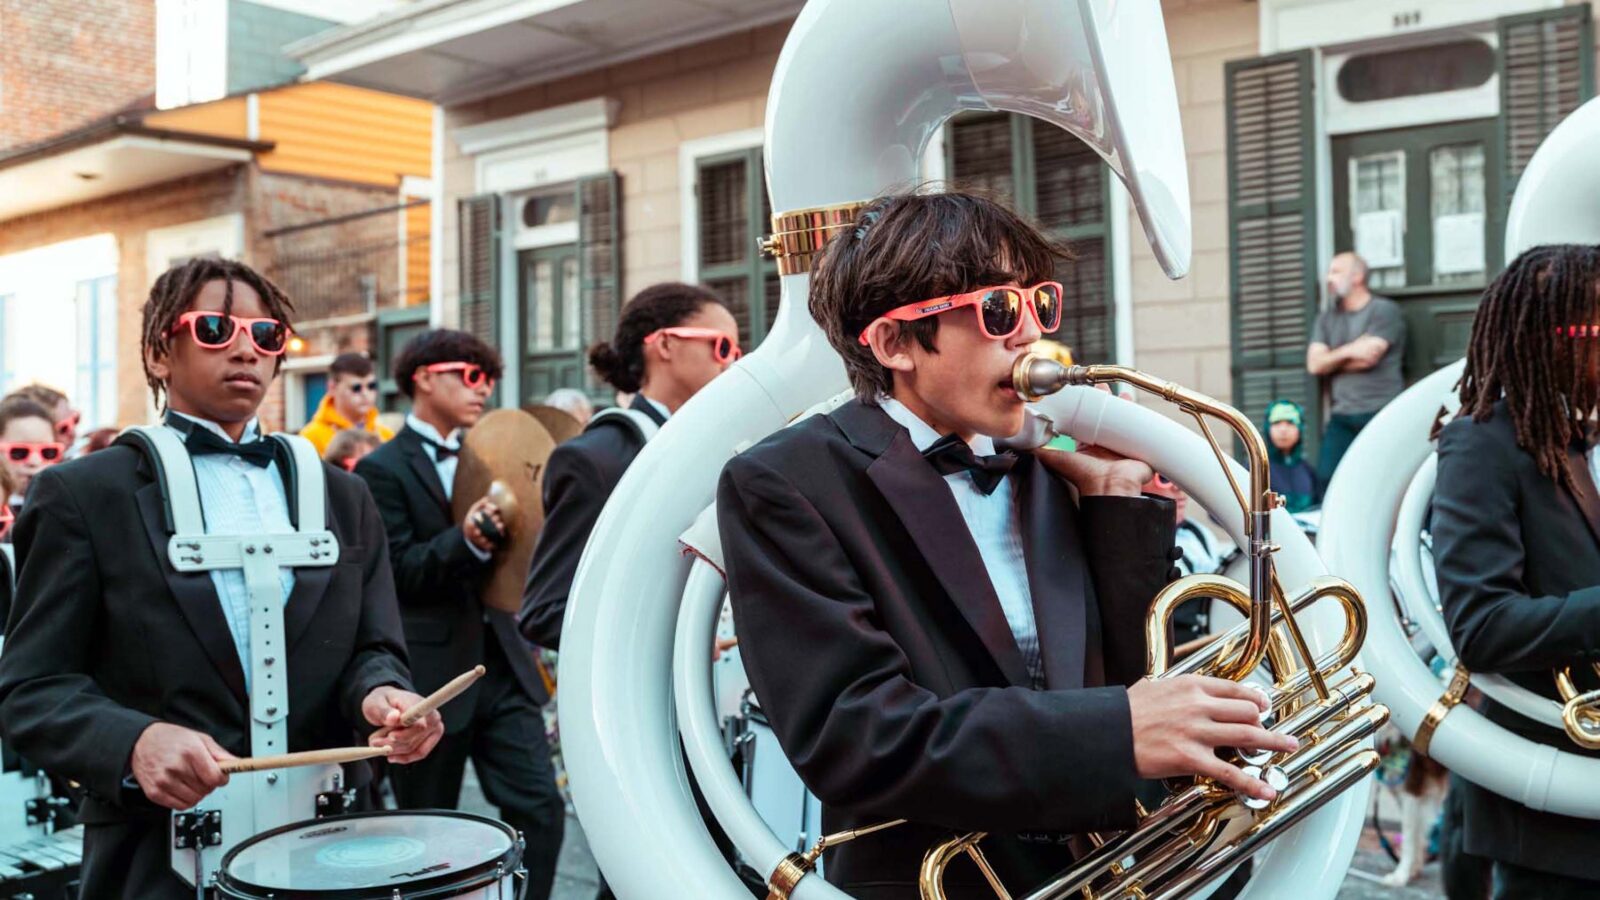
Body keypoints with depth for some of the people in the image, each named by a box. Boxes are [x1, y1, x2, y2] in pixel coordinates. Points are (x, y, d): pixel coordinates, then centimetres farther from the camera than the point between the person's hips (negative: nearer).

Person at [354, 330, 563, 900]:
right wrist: (465, 540, -31)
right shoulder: (383, 470, -7)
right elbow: (399, 572, -15)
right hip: (431, 675, -5)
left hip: (500, 664, 5)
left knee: (540, 809, -1)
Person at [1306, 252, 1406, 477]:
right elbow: (1314, 364, 4)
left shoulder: (1385, 310, 0)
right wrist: (1347, 351, -9)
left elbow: (1367, 358, -11)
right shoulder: (1326, 318, 18)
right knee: (1326, 477, -6)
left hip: (1381, 413, -5)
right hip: (1342, 416, 5)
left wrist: (1330, 361, 3)